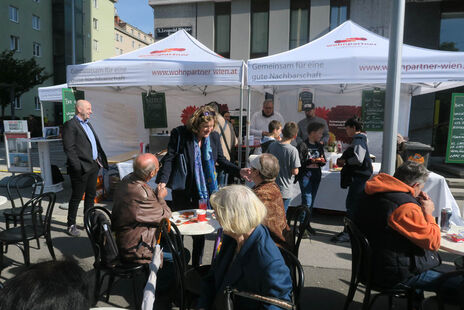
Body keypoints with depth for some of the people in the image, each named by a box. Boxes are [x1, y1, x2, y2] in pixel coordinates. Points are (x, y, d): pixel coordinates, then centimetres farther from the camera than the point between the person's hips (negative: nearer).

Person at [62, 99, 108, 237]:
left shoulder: (88, 124, 18)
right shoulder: (70, 125, -10)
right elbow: (68, 148, -16)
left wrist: (100, 159, 11)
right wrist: (78, 167, -21)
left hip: (93, 166, 8)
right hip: (81, 168, -8)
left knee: (91, 196, 16)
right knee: (77, 197, 2)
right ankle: (71, 225, 16)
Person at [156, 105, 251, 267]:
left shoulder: (214, 137, 1)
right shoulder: (179, 134, -11)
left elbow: (221, 161, 8)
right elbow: (169, 159, -12)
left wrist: (239, 171, -5)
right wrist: (163, 181, -26)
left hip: (204, 192, 3)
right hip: (183, 193, -3)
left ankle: (196, 267, 31)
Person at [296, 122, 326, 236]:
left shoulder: (319, 146, 12)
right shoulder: (303, 145, -9)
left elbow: (324, 161, 13)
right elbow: (299, 162, -14)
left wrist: (319, 161, -8)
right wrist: (312, 161, -16)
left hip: (316, 175, 7)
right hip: (305, 175, -7)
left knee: (311, 201, 11)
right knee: (307, 201, -8)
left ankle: (307, 223, 22)